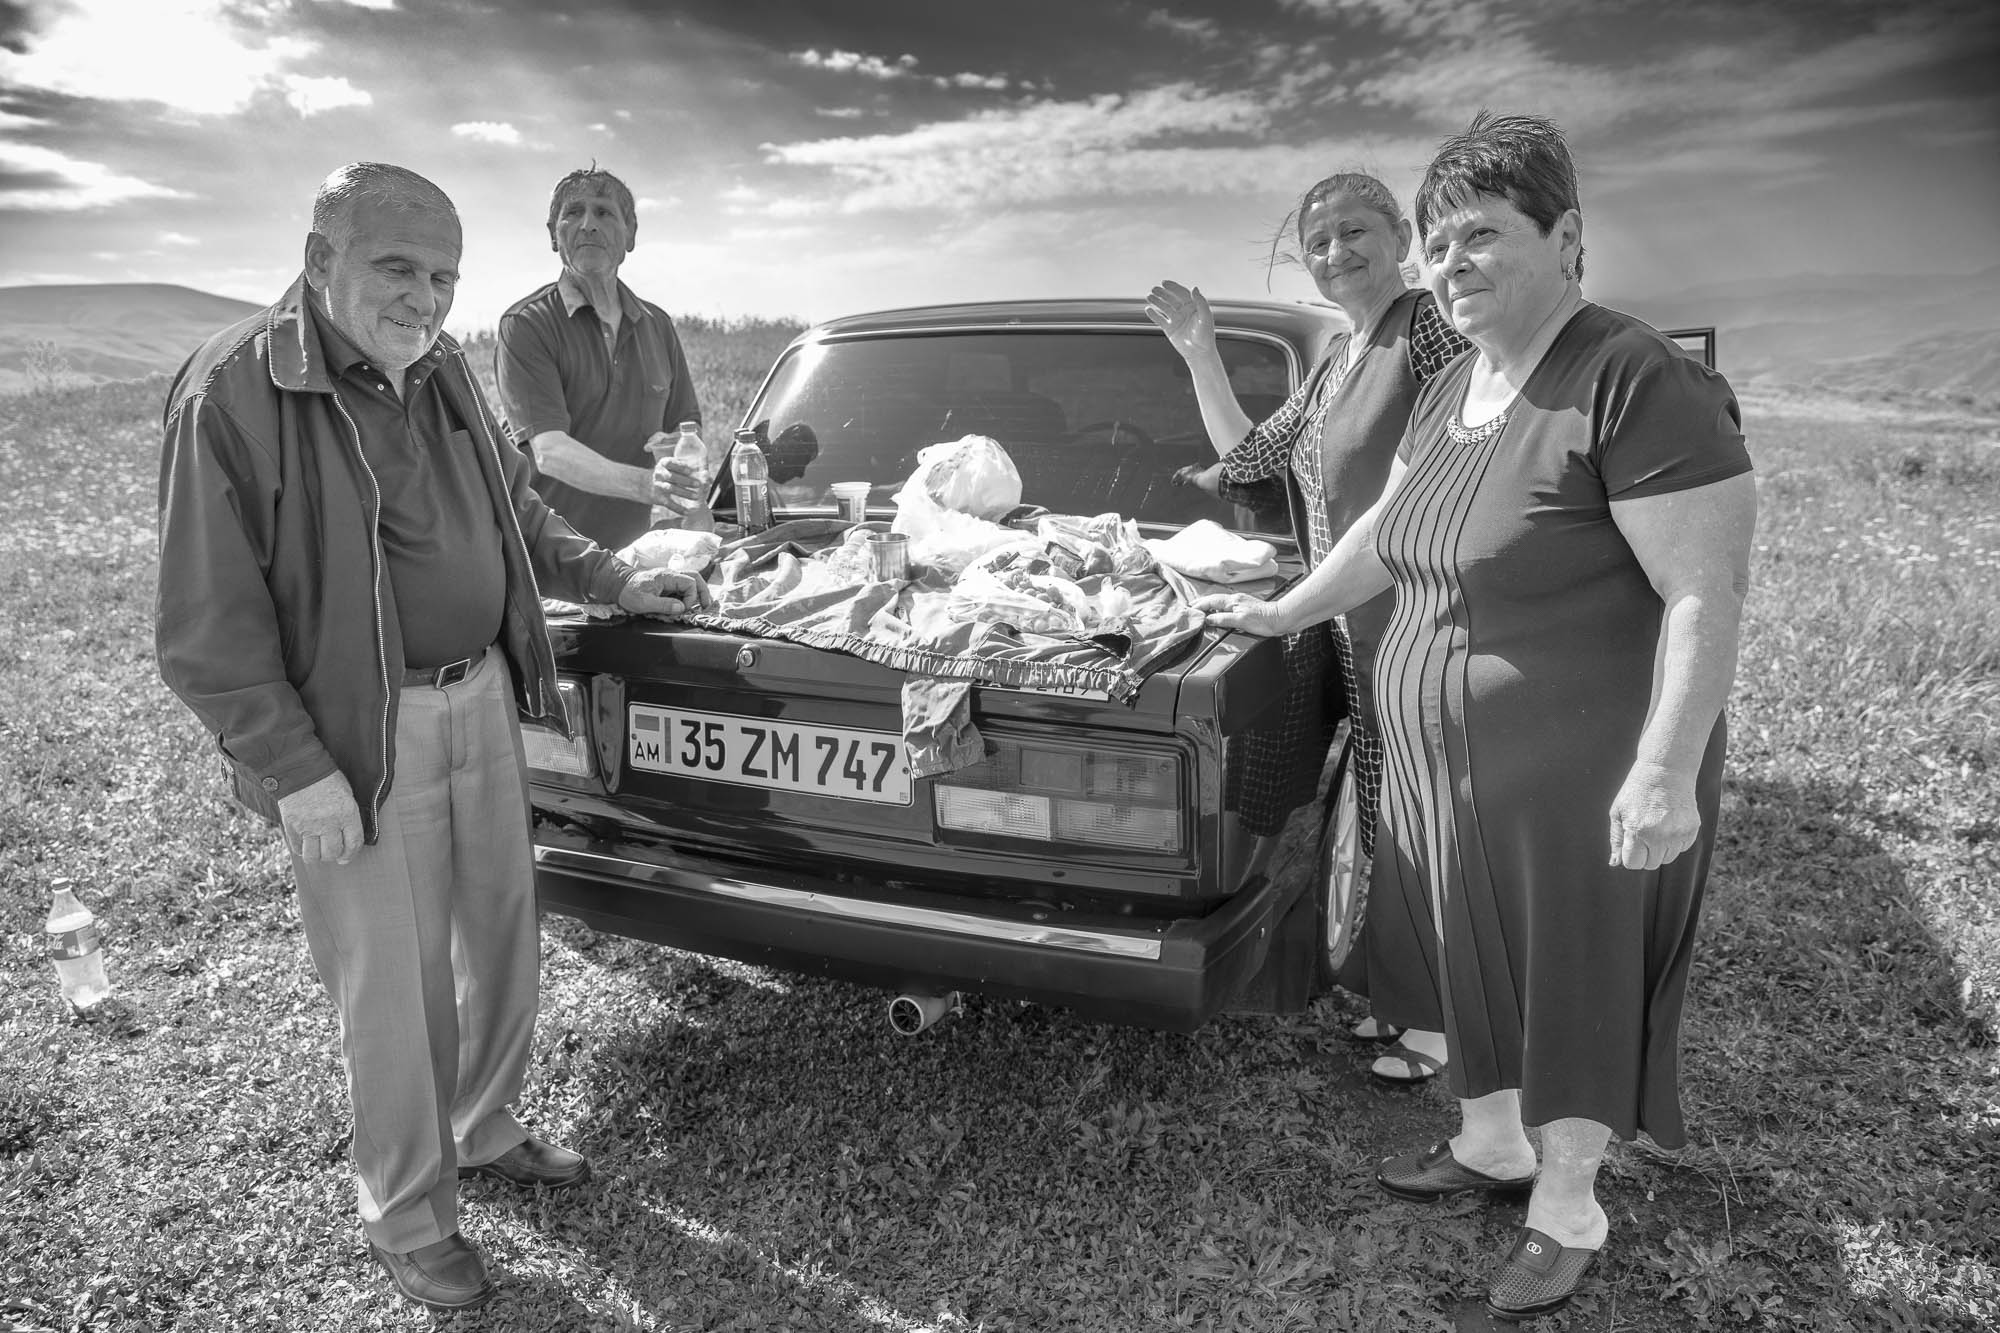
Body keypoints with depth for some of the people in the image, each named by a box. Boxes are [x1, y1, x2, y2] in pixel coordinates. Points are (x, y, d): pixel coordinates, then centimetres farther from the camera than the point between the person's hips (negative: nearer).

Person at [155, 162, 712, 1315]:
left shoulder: (442, 370, 5)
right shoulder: (234, 393, -15)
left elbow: (517, 514, 20)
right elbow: (209, 625, -15)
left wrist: (615, 582, 10)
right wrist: (295, 772, -17)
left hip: (484, 700, 7)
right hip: (361, 739, -7)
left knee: (502, 941, 19)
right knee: (395, 990, 6)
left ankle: (483, 1131, 43)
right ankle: (409, 1218, 28)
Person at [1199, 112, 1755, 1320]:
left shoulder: (1640, 384, -19)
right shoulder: (1454, 389, 7)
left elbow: (1707, 594, -22)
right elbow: (1384, 533, 20)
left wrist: (1666, 773, -25)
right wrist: (1285, 611, 25)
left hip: (1583, 777, -7)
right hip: (1442, 762, 7)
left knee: (1575, 986, 11)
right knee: (1473, 967, 20)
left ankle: (1567, 1212, 31)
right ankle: (1489, 1146, 43)